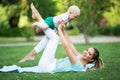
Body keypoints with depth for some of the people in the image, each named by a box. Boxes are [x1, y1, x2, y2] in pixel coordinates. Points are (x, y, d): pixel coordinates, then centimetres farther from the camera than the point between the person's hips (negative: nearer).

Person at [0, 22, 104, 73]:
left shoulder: (78, 65, -24)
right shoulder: (80, 57, 1)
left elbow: (66, 46, -28)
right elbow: (70, 44, 6)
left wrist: (59, 30, -20)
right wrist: (63, 30, 2)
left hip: (47, 66, -8)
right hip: (48, 68, 8)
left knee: (53, 38, -6)